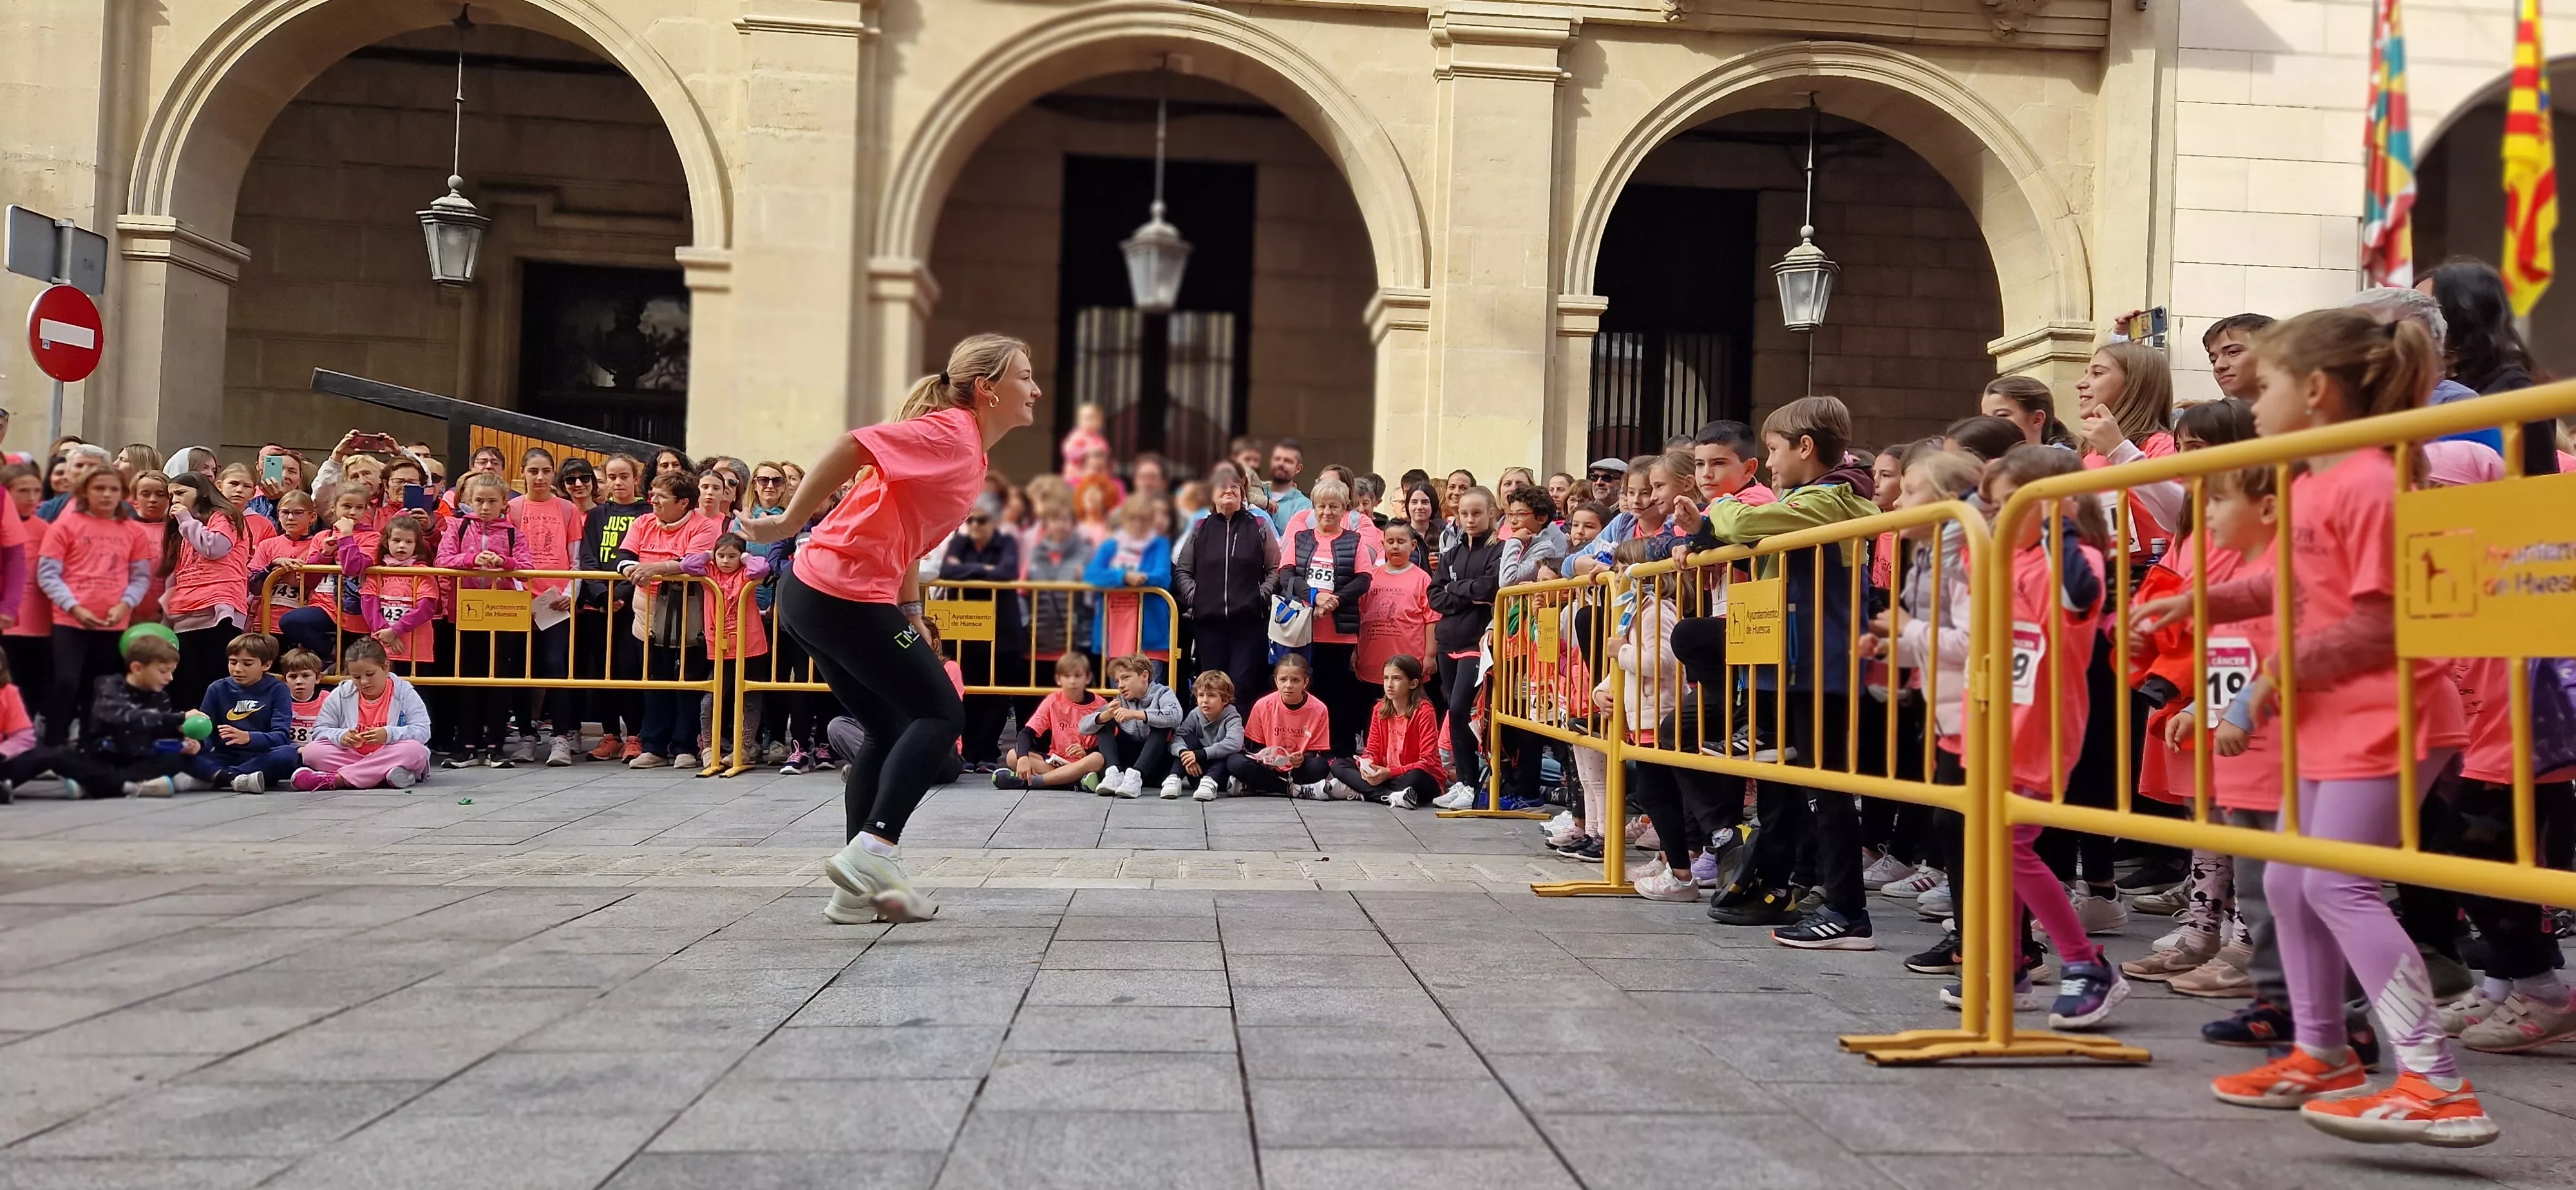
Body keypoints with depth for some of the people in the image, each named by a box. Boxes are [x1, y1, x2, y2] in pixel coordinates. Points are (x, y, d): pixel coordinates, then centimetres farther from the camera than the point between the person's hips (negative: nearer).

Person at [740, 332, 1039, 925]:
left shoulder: (971, 453, 17)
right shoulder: (951, 432, -13)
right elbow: (857, 446, -24)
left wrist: (911, 614, 17)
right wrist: (789, 522, -20)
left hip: (816, 594, 10)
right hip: (846, 595, -10)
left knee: (890, 732, 14)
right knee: (941, 715, -4)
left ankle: (861, 883, 16)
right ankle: (873, 851, -10)